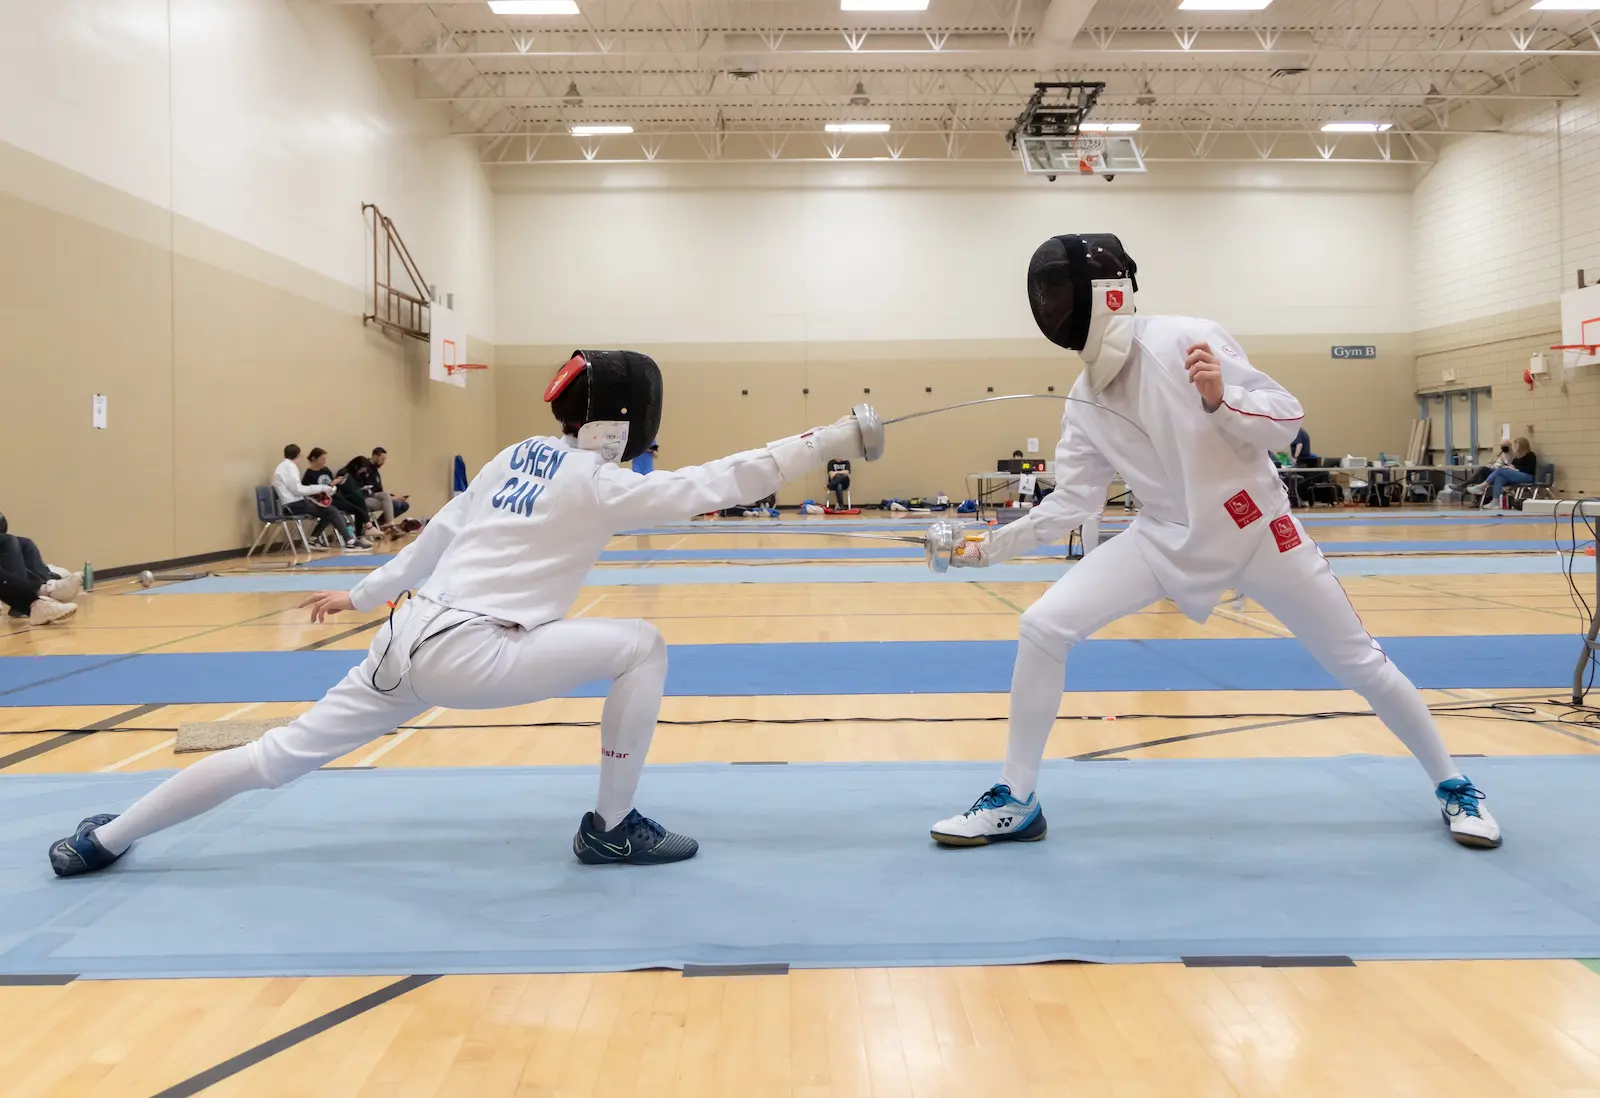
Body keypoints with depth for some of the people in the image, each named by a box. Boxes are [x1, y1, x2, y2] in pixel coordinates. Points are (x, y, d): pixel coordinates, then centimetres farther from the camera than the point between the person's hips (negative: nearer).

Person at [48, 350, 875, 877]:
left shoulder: (516, 456, 15)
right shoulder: (599, 485, -7)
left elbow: (437, 537, 22)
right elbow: (714, 486, -11)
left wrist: (361, 595, 31)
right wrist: (829, 441, -9)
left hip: (412, 638, 8)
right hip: (467, 655, -8)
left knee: (281, 757, 19)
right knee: (641, 648, -4)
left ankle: (105, 840, 30)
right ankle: (611, 827, 5)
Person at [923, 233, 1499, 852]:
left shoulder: (1188, 340, -17)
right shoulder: (1084, 403, -3)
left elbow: (1286, 421, -14)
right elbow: (1070, 505, -1)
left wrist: (1222, 399, -32)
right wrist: (986, 548, -8)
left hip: (1254, 529, -3)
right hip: (1168, 538, 4)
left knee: (1357, 663, 5)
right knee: (1042, 628, -13)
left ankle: (1452, 786, 33)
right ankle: (1016, 800, -1)